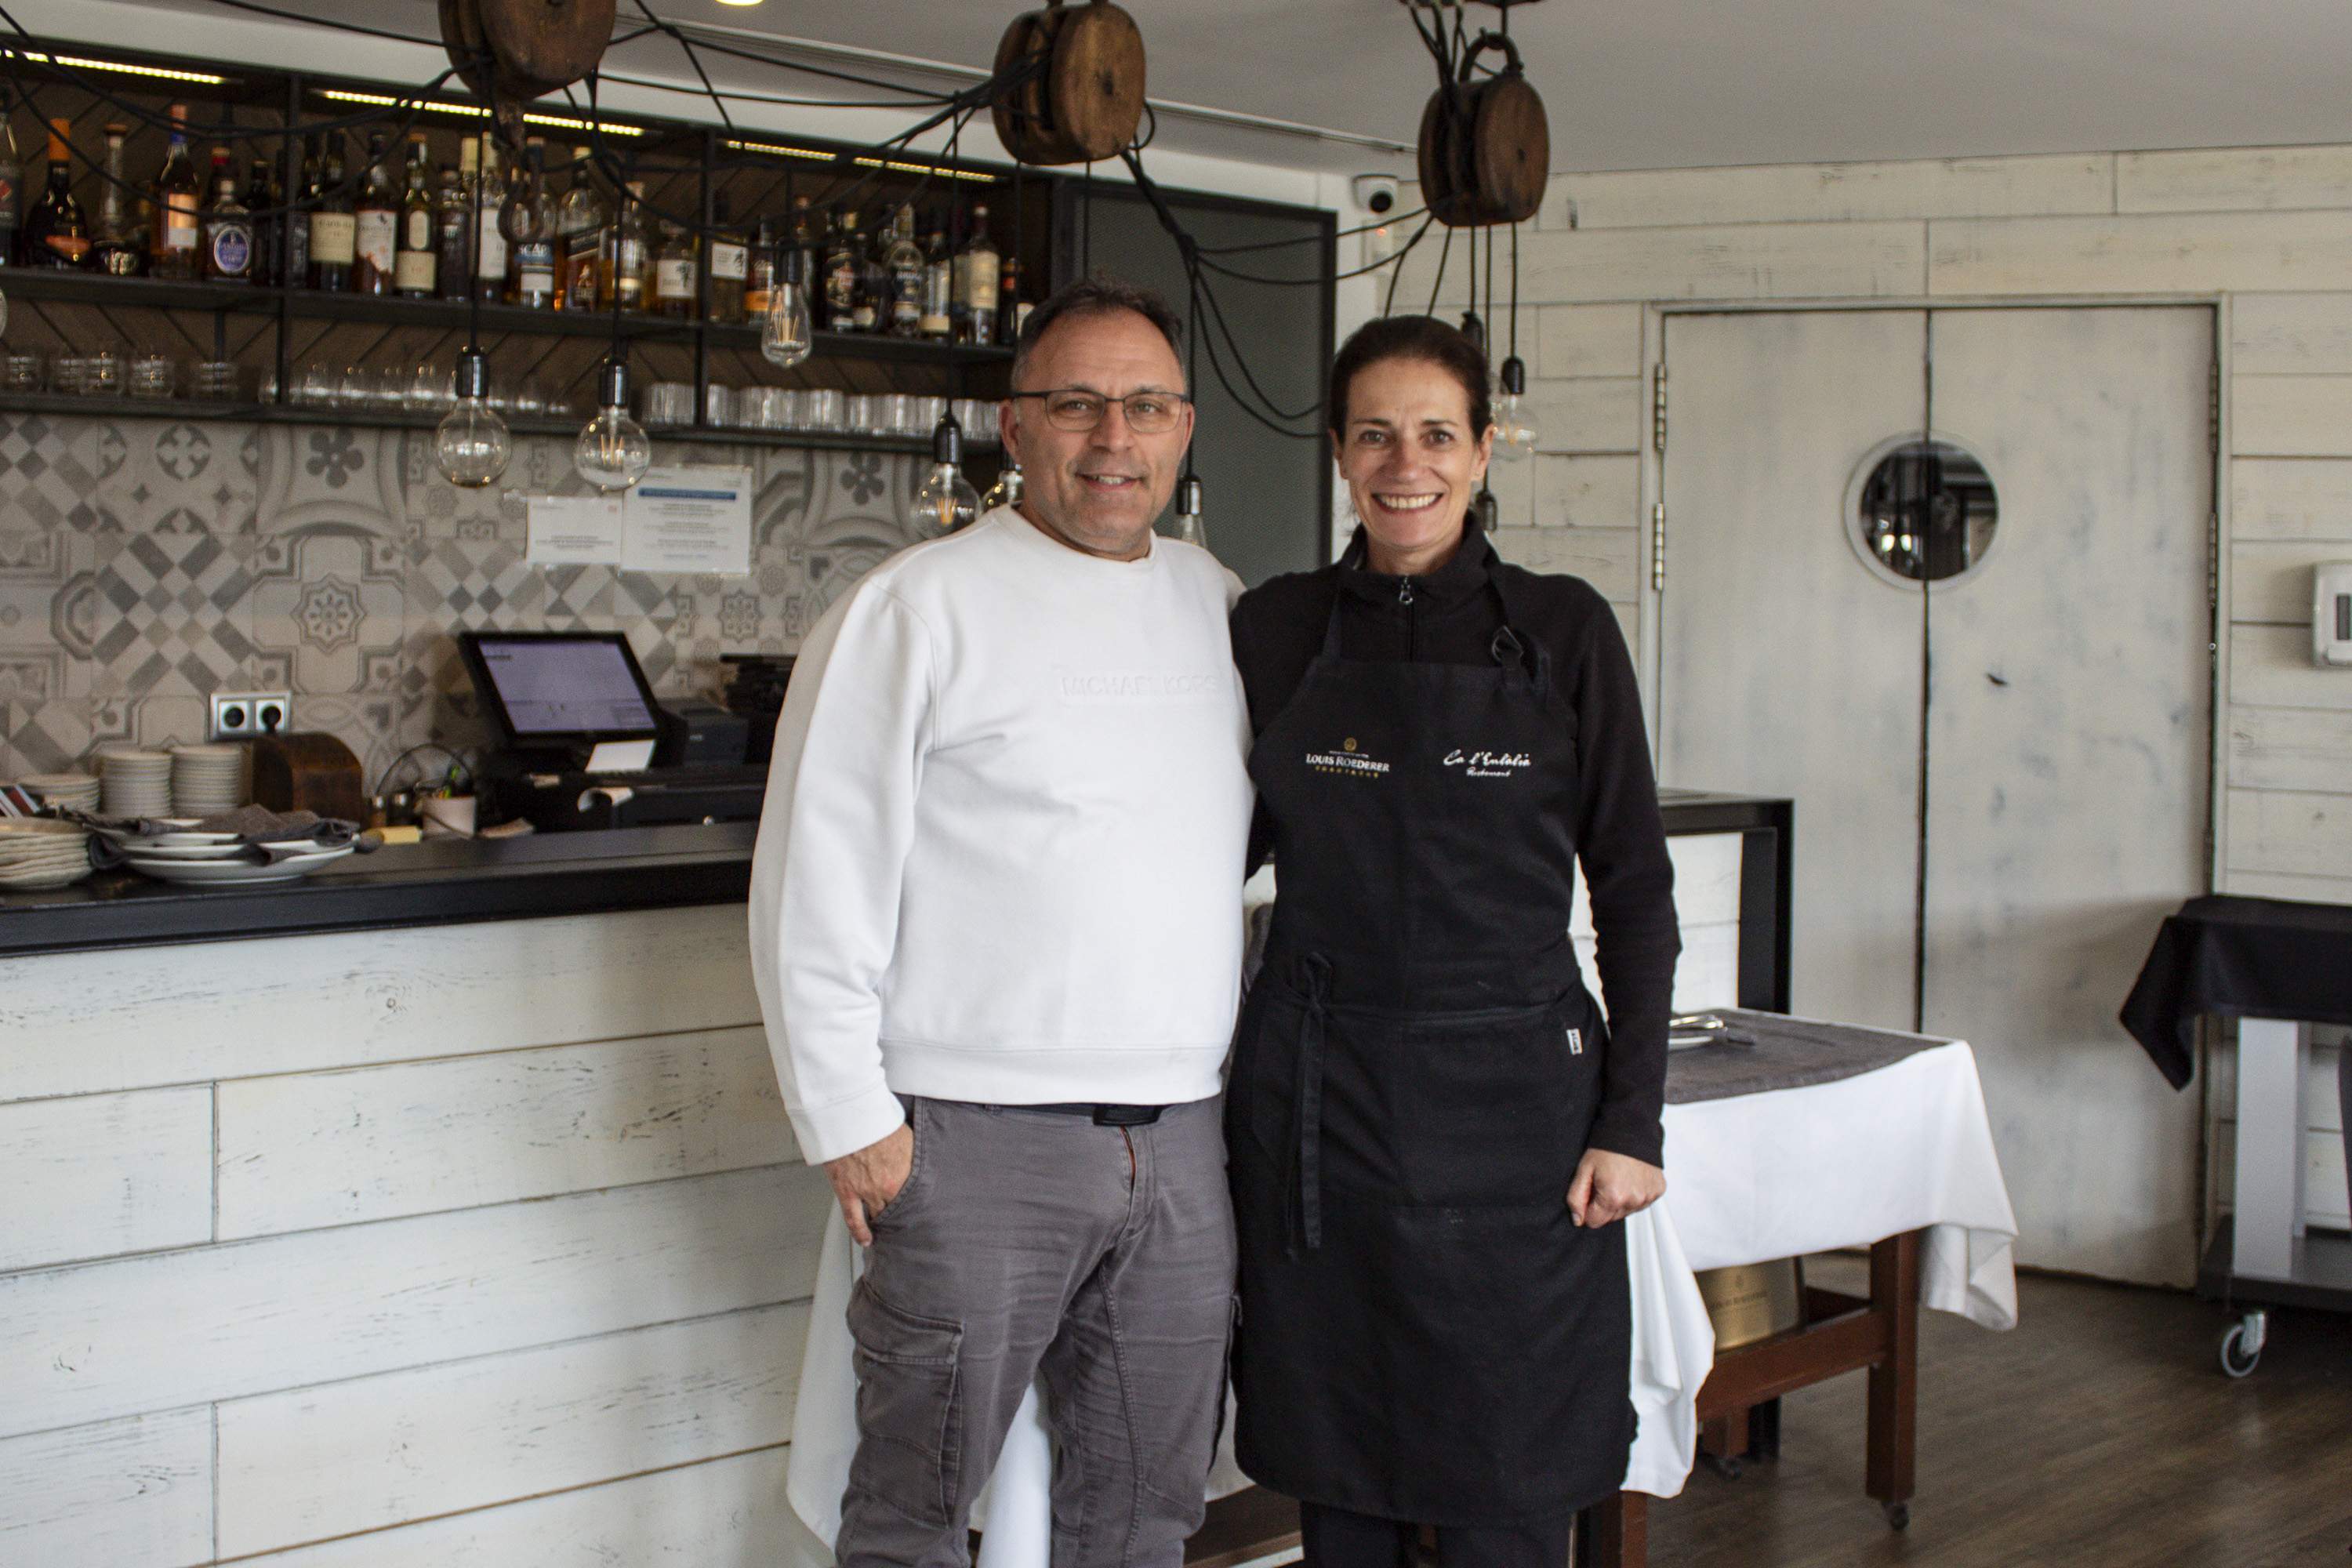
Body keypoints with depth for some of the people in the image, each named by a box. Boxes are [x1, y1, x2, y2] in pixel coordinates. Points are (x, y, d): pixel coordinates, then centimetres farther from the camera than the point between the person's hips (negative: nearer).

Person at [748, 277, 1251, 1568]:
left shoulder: (1221, 609, 13)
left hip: (1183, 1141, 5)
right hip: (974, 1138, -5)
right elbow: (818, 877, -7)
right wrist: (849, 1119, -10)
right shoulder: (916, 609, -5)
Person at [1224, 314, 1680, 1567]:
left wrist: (1631, 1122, -5)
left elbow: (1634, 890, 1)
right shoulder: (1274, 629, 5)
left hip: (1511, 1099, -2)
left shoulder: (1563, 630, 0)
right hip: (1317, 1101, 2)